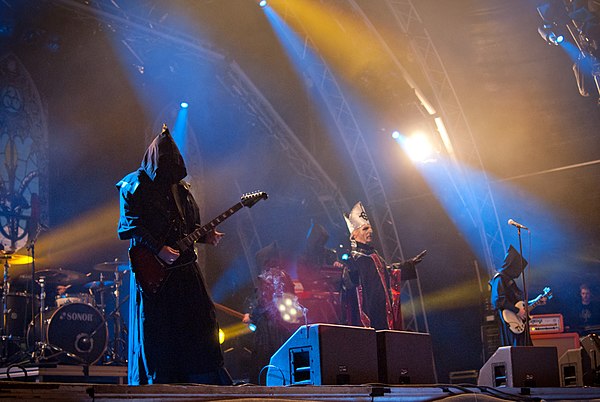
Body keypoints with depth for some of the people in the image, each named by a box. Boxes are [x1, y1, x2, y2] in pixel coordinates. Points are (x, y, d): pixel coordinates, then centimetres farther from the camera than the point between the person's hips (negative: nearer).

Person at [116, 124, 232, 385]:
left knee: (200, 323, 5)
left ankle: (207, 381, 11)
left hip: (183, 266, 6)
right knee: (156, 335, -1)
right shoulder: (136, 185, -4)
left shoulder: (180, 187, 15)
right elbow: (131, 225, -12)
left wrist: (204, 236, 1)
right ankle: (158, 384, 7)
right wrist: (158, 249, -20)